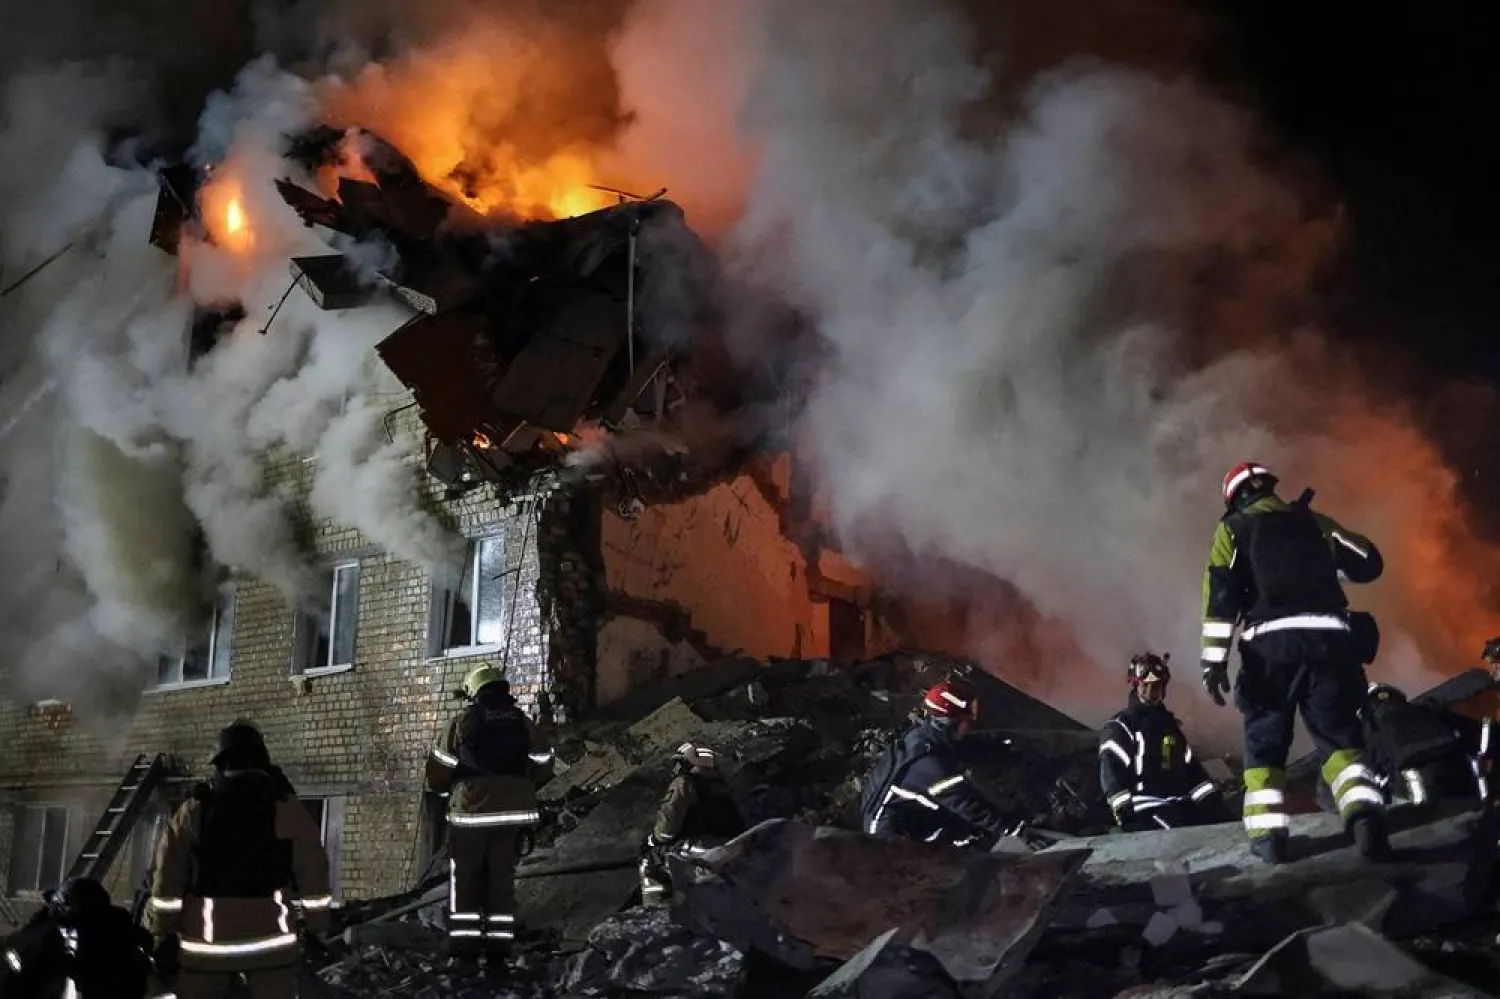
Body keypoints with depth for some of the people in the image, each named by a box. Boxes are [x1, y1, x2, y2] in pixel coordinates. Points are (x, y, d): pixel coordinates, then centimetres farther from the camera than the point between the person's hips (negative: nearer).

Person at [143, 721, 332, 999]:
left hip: (206, 941, 1)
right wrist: (317, 930, 9)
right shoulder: (288, 808, 0)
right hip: (270, 940, -1)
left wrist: (164, 935, 8)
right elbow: (313, 876, 1)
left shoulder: (194, 811, 2)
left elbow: (168, 879, 2)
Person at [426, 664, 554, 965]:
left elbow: (440, 768, -3)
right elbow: (543, 762, 12)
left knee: (465, 876, 7)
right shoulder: (522, 722, 7)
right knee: (503, 876, 11)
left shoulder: (464, 721, -3)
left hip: (472, 810, -3)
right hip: (514, 811, 3)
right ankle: (498, 941, 8)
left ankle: (464, 942, 4)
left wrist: (446, 785, 18)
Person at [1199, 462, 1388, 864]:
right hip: (1328, 638, 2)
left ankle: (1268, 833, 1)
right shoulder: (1313, 521, 21)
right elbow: (1368, 564, 19)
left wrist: (1214, 661, -7)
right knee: (1340, 737, 6)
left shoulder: (1233, 529, 13)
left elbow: (1220, 593, -1)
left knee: (1264, 741, 10)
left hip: (1270, 642, -1)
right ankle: (1365, 813, -18)